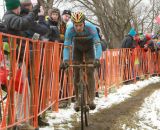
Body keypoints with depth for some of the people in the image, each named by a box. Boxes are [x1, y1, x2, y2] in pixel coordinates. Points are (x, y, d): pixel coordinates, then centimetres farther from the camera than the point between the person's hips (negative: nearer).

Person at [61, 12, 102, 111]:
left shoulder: (91, 28, -35)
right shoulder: (70, 29, -30)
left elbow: (98, 44, -38)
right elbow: (66, 46, -28)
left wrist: (97, 59, -52)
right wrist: (65, 60, -44)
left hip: (89, 48, -1)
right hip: (77, 49, 2)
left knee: (90, 73, -17)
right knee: (76, 75, -4)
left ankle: (91, 99, -16)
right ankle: (78, 100, 6)